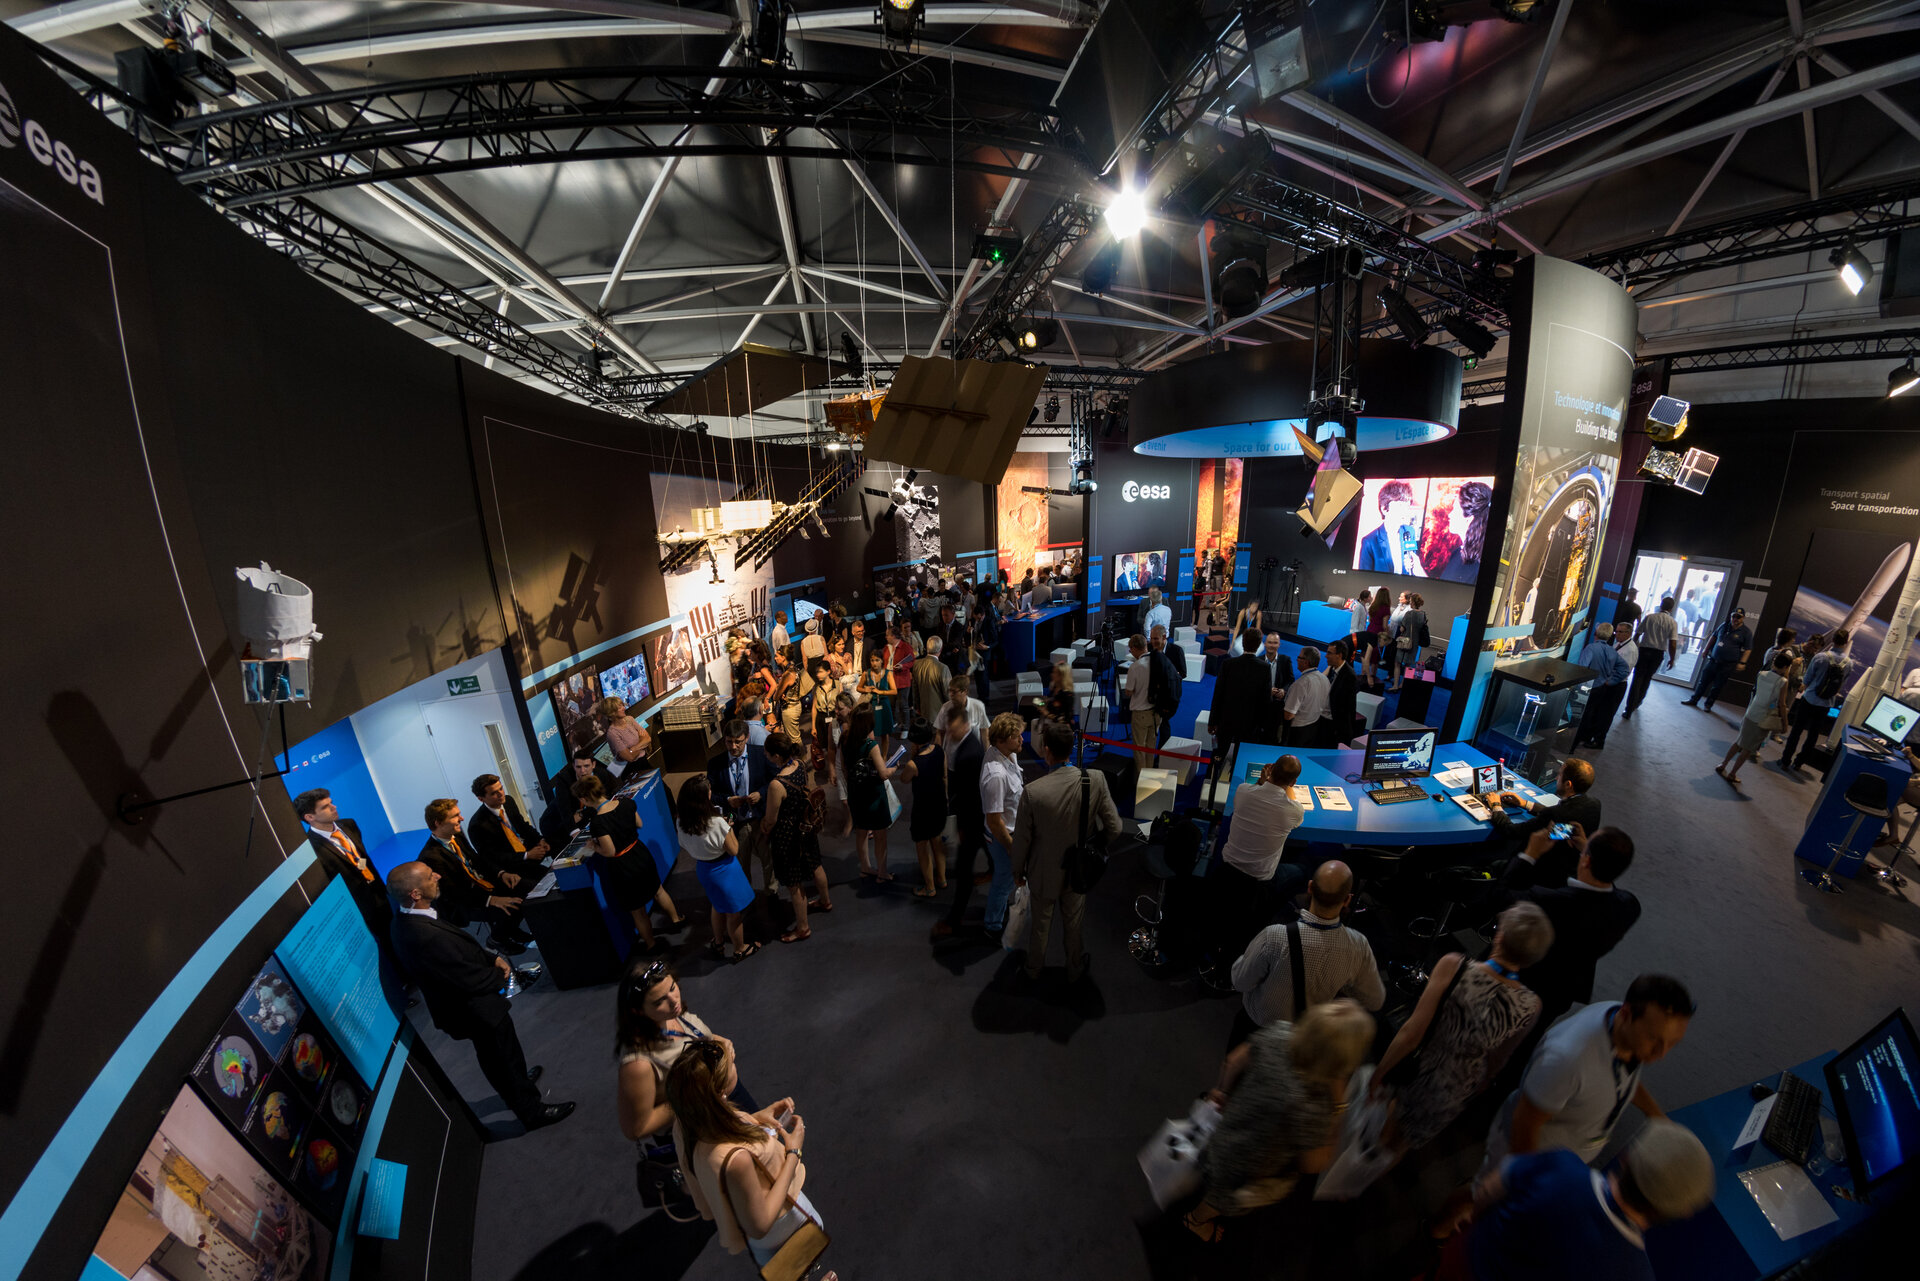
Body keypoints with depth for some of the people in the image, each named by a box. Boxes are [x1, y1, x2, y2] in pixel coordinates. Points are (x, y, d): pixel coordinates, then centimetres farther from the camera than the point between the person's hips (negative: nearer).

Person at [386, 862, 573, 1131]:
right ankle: (532, 1111, 37)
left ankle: (518, 1081, 57)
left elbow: (460, 945, 5)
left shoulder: (409, 917, -11)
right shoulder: (424, 937, -41)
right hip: (475, 1012, -9)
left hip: (469, 1004, 9)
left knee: (499, 1057, 33)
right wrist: (501, 975, -12)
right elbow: (471, 980, -30)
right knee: (504, 1059, 15)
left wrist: (491, 958, -3)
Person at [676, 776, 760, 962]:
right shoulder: (717, 823, -33)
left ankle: (718, 942, 52)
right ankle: (740, 949, 37)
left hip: (703, 868, 6)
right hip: (723, 869, -6)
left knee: (718, 907, 31)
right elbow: (734, 850, -20)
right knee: (733, 913, 17)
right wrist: (729, 828, -7)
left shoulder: (682, 822, -14)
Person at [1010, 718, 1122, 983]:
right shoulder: (1095, 780, -25)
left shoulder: (1033, 791, -29)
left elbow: (1022, 839, -17)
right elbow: (1114, 828, -16)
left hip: (1043, 873, -1)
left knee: (1040, 924, 25)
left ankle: (1033, 970, 49)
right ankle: (1075, 969, 50)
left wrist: (1018, 871, 2)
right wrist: (1091, 843, 5)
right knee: (1074, 923, 27)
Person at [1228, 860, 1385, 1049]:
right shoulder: (1358, 946, -27)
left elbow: (1241, 982, -21)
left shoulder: (1273, 938, -37)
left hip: (1259, 1026, -3)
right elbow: (1375, 1001, -8)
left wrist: (1243, 958, -3)